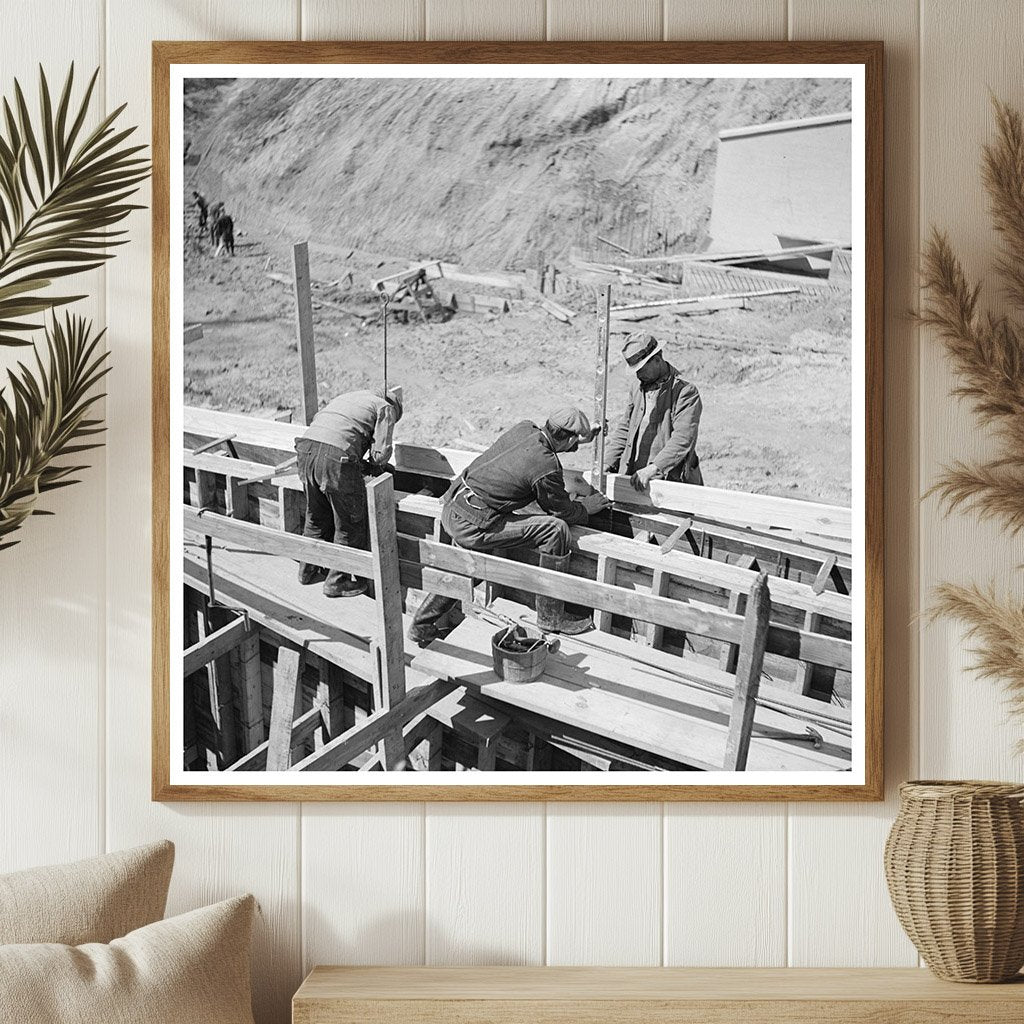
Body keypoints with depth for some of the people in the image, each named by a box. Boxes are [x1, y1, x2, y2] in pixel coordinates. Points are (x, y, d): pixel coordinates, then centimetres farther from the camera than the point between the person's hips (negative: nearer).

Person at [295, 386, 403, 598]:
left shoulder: (349, 397, 33)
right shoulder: (386, 408, 13)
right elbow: (380, 452, 0)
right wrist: (375, 465, 24)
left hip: (306, 444, 7)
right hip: (336, 456, -7)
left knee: (316, 517, 25)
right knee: (349, 524, 10)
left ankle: (309, 571, 38)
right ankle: (337, 582, 17)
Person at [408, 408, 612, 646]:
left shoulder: (523, 428, 3)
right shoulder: (546, 468, -18)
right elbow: (563, 511, -1)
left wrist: (583, 438, 31)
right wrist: (589, 506, 16)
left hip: (451, 506, 9)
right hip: (472, 526, -9)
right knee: (556, 530, -10)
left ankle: (421, 627, 46)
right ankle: (551, 616, 1)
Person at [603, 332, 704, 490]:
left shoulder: (686, 392, -7)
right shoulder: (636, 387, 17)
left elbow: (683, 439, -17)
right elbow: (623, 429, 22)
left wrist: (653, 468, -26)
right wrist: (607, 463, 8)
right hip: (632, 477, 5)